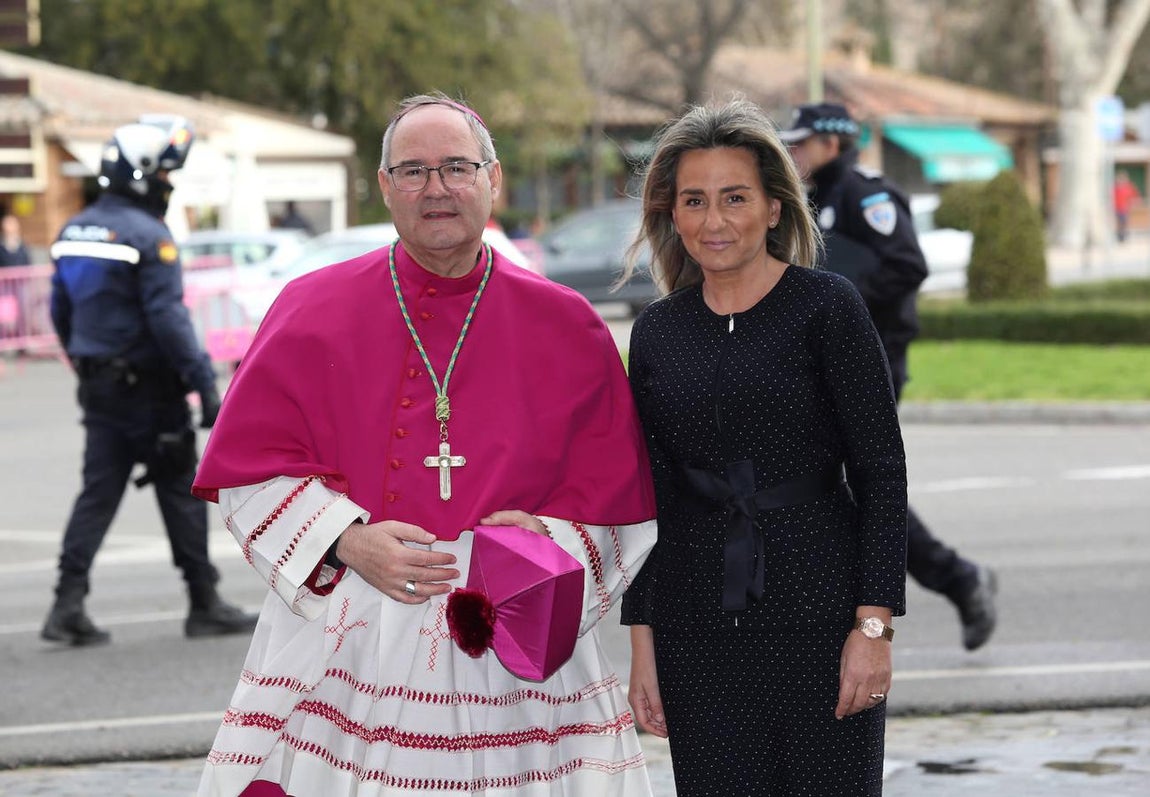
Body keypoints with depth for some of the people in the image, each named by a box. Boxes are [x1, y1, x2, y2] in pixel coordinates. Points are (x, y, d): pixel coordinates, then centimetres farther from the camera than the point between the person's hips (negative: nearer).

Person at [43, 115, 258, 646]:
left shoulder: (74, 231, 10)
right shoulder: (148, 236, -16)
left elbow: (61, 312, 16)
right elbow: (168, 319, -21)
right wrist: (206, 386, -20)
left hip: (98, 385, 7)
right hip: (149, 389, -7)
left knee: (97, 493, 7)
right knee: (181, 493, 3)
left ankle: (68, 605, -2)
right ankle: (205, 606, 9)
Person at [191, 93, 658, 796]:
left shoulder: (566, 328, 7)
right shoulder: (315, 311, 5)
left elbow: (615, 498, 7)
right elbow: (250, 470, 3)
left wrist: (551, 538, -12)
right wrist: (346, 541, -11)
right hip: (342, 648, -1)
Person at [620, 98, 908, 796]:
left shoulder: (826, 307, -3)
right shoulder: (658, 332, 9)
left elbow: (881, 473, -5)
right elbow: (648, 498, 11)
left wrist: (875, 624, -12)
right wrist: (642, 643, 5)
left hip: (821, 618, -3)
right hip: (698, 628, 3)